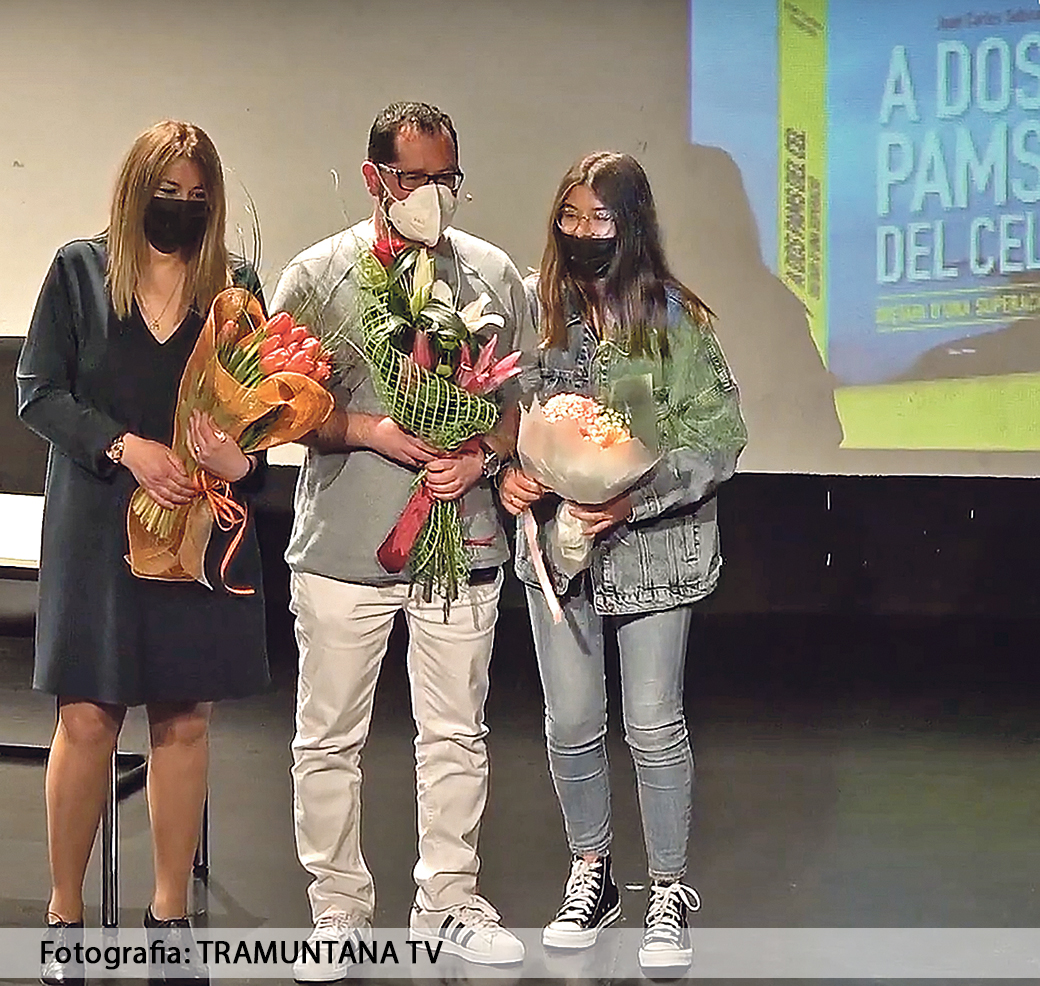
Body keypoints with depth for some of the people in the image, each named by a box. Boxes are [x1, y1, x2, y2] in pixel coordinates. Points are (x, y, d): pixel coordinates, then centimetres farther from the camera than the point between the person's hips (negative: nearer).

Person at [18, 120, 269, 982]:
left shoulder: (236, 284, 7)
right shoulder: (81, 271, 2)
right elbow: (38, 392, -3)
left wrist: (242, 459, -15)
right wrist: (125, 447, -16)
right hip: (98, 526, -2)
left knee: (185, 717, 6)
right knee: (88, 717, -2)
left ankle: (172, 910, 17)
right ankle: (65, 912, 12)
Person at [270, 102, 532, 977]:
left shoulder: (492, 273, 6)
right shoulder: (320, 274, 0)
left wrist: (482, 455, -10)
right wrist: (371, 431, -16)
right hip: (342, 547, -2)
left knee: (456, 734, 9)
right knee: (330, 739, 5)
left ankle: (449, 901, 23)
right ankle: (338, 908, 18)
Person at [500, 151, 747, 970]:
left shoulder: (675, 317, -9)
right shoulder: (533, 305, -2)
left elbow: (719, 436, -10)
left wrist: (635, 499, -21)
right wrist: (506, 471, -14)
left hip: (651, 548, -2)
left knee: (655, 726, 3)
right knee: (571, 725, 11)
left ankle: (669, 894, 18)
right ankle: (592, 875, 31)